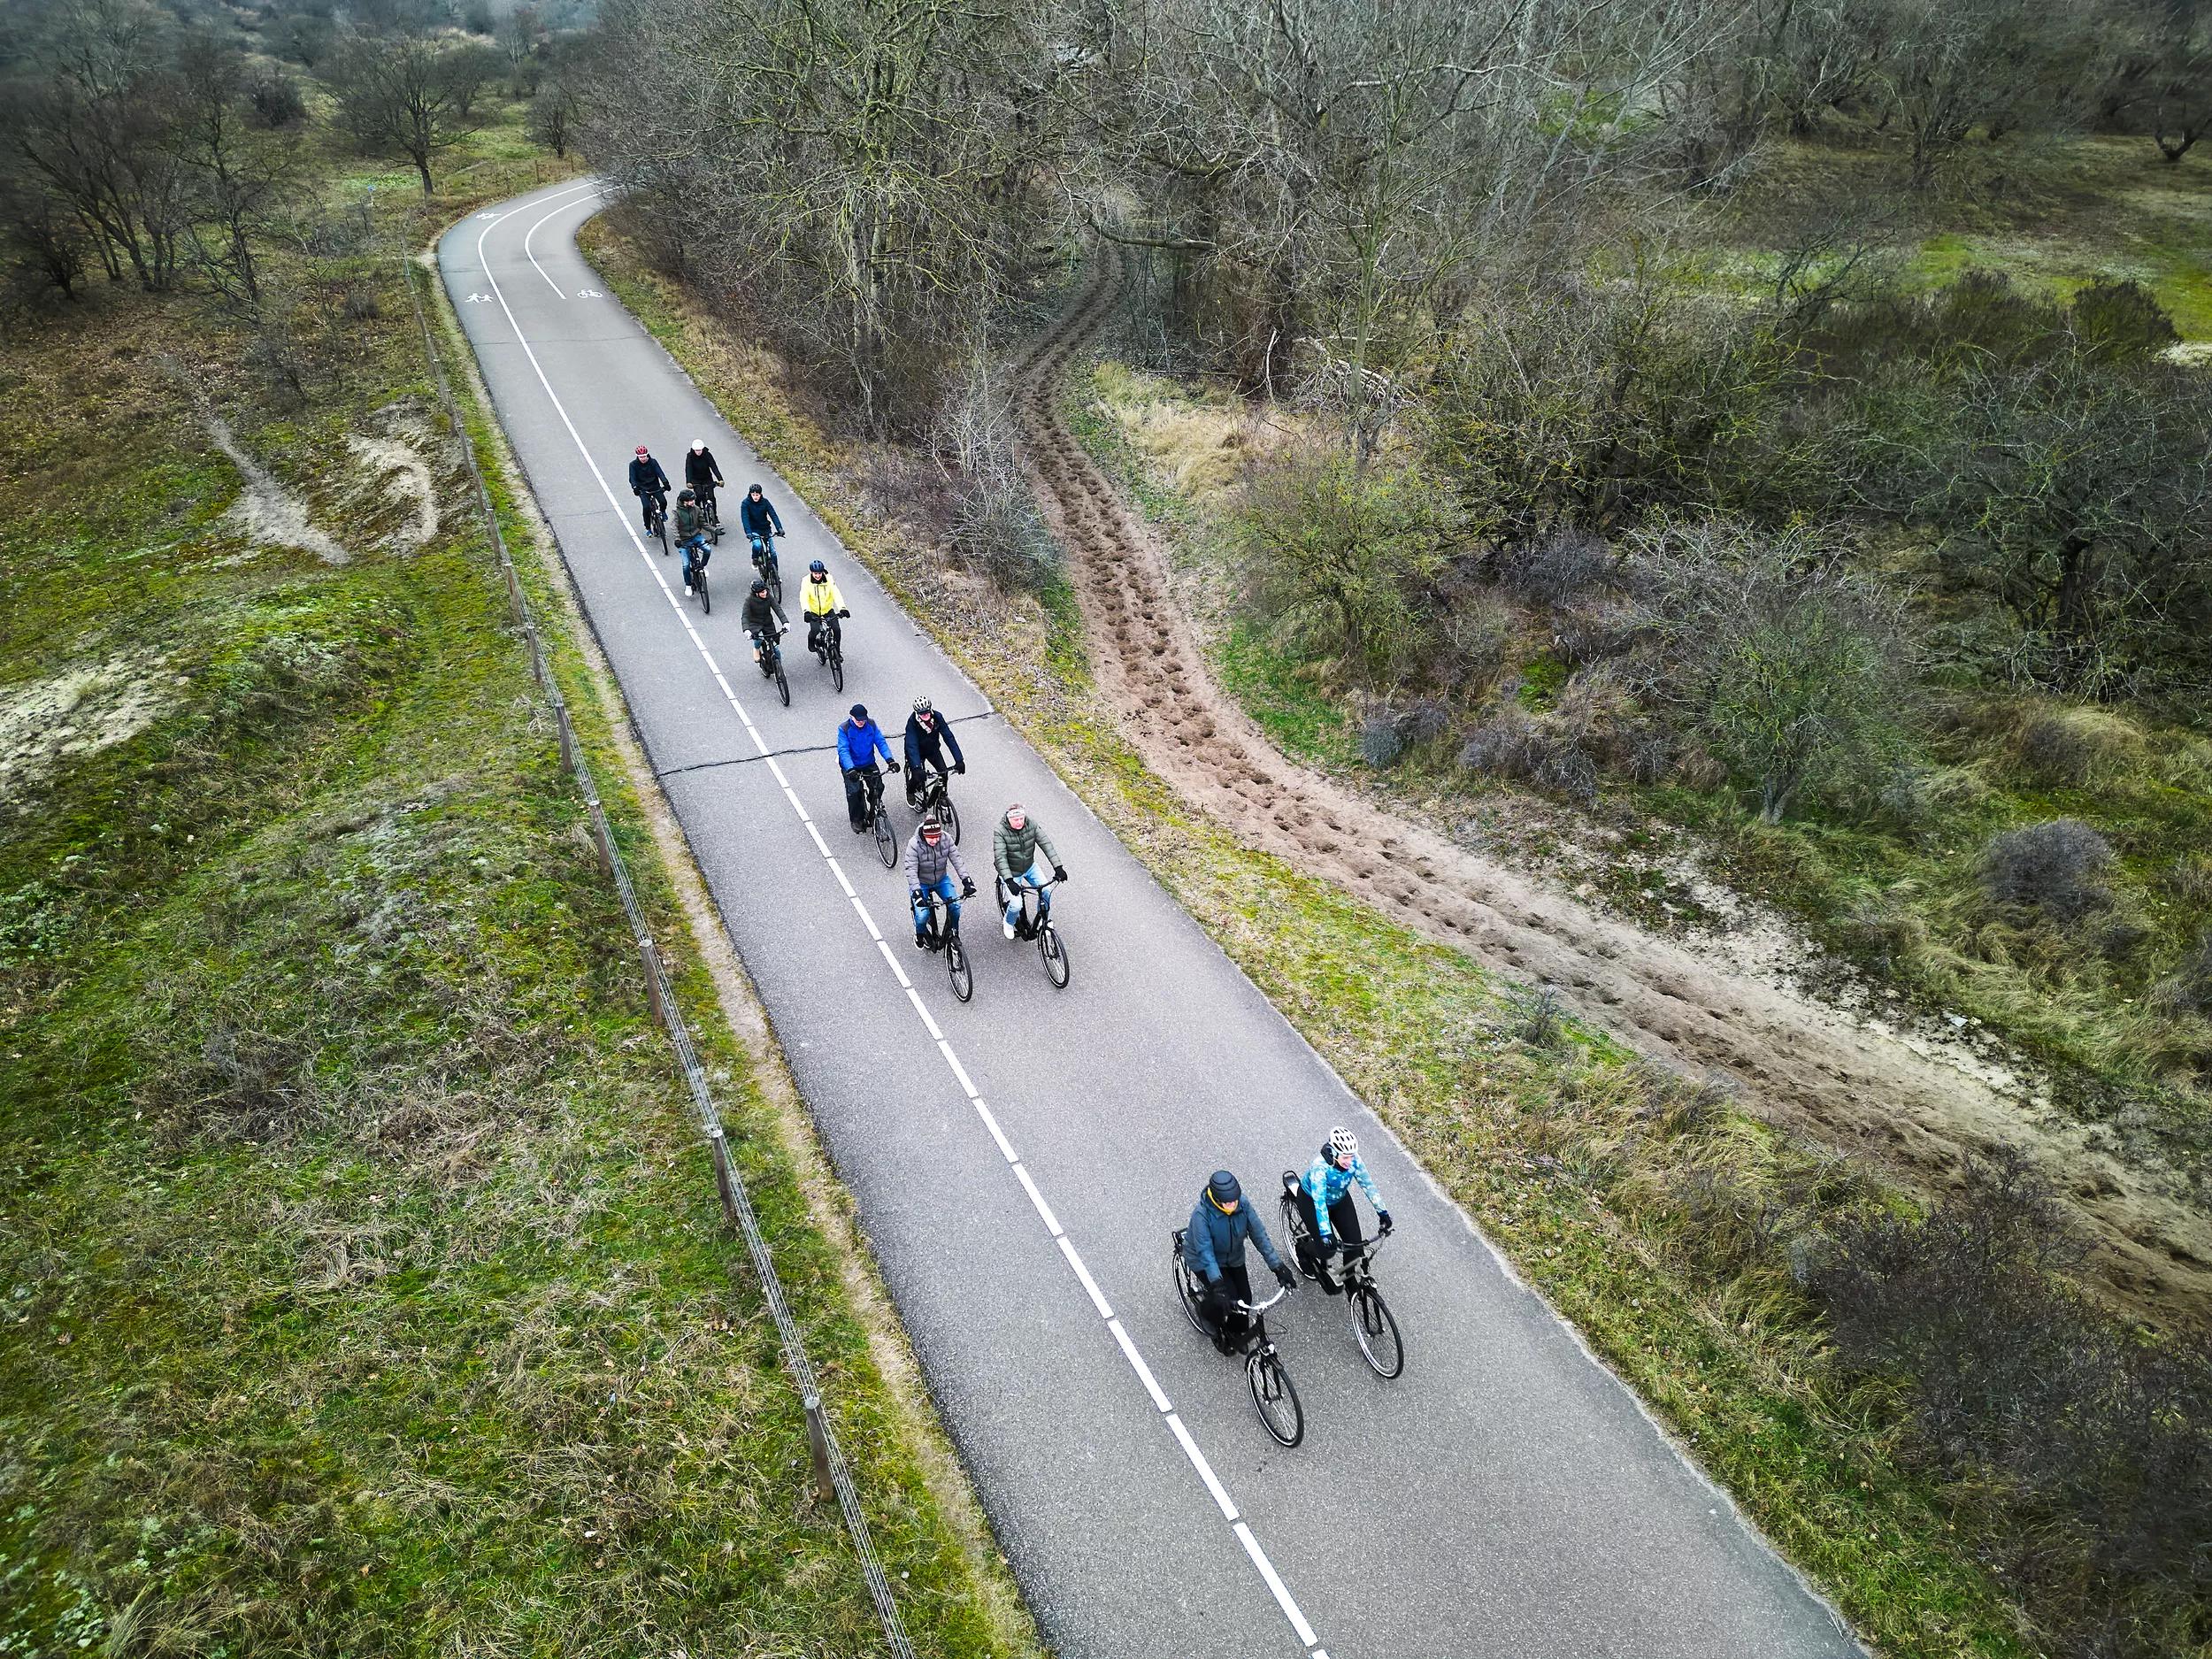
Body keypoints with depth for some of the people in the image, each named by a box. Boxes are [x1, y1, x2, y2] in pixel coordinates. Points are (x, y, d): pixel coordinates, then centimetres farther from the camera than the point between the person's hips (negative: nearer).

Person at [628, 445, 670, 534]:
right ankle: (648, 528, -1)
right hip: (643, 489, -1)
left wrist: (665, 483, -35)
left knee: (663, 501, -21)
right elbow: (632, 478, -15)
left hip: (655, 486, 1)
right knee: (646, 507, -18)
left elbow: (660, 473, -17)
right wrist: (635, 487, -35)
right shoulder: (633, 465, -8)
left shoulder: (653, 462, -7)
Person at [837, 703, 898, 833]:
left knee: (878, 787, -14)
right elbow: (843, 750, -24)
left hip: (869, 764, 3)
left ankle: (873, 811, 15)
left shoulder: (871, 725, -6)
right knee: (854, 792, -17)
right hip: (851, 766, -3)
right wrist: (850, 769, -40)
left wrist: (889, 759, -26)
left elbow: (881, 742, -10)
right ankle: (857, 820, 4)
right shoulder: (844, 729, -16)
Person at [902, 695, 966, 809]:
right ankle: (910, 792, 24)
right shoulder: (912, 722, -32)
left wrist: (959, 760, -37)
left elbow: (949, 737, -28)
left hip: (933, 749, 3)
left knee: (944, 773, -12)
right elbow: (912, 746, -39)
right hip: (917, 751, -2)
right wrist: (917, 768, -52)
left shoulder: (937, 717, -26)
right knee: (917, 777, -12)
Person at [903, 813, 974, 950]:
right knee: (922, 915, -17)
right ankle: (920, 934, 19)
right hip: (921, 883, -3)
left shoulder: (946, 839, -18)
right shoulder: (914, 844, -27)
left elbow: (956, 860, -15)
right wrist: (917, 892, -39)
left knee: (955, 905, -15)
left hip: (941, 880, 3)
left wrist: (966, 880, -25)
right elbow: (911, 870, -29)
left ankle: (952, 933, 13)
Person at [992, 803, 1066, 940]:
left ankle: (1044, 921, 15)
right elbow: (1000, 858, -31)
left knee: (1046, 891, -13)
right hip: (1011, 872, -4)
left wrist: (1058, 867, -25)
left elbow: (1046, 844, -17)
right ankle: (1008, 922, 22)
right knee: (1016, 905, -15)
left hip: (1030, 866, 4)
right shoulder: (1000, 832, -25)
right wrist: (1009, 881, -42)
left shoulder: (1032, 825, -15)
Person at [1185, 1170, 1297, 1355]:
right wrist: (1217, 1284, -45)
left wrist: (1278, 1267, -23)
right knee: (1226, 1297, -22)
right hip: (1204, 1262, -4)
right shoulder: (1201, 1214, -33)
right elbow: (1205, 1251, -36)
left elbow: (1259, 1235, -17)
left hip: (1233, 1259, 5)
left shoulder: (1243, 1205, -20)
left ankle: (1237, 1332, 26)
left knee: (1244, 1299, -4)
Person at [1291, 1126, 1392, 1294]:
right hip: (1311, 1201, -5)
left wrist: (1382, 1212, -25)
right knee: (1327, 1248, -12)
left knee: (1355, 1243, -6)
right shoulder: (1320, 1166, -39)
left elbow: (1367, 1184, -18)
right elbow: (1319, 1201, -43)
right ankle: (1304, 1248, 21)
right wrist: (1325, 1234, -50)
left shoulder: (1353, 1160, -25)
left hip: (1340, 1200, 5)